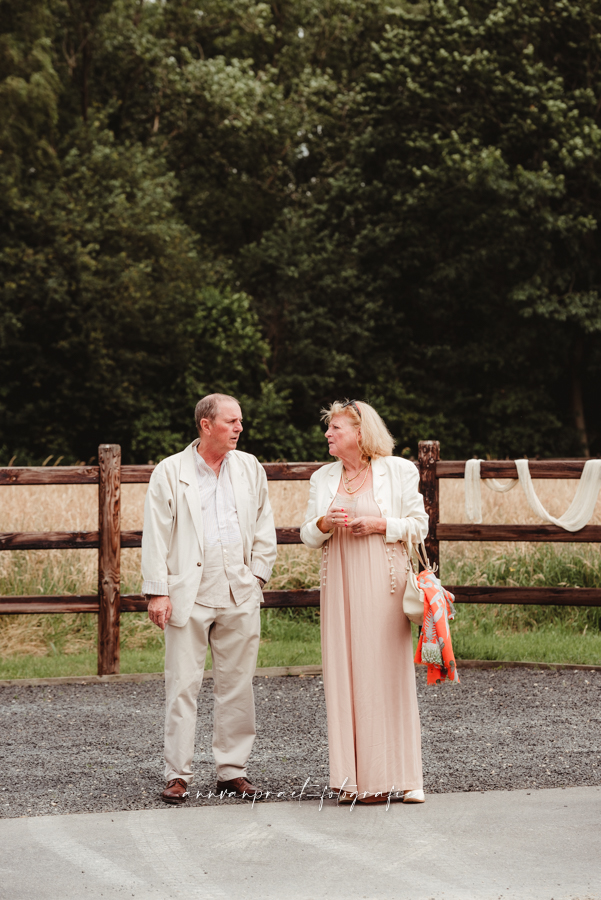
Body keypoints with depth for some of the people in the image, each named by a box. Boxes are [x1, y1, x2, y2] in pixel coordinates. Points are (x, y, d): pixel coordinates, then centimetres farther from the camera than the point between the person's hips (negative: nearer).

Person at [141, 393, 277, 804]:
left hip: (240, 596, 3)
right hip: (188, 595, -3)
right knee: (183, 686, -3)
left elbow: (265, 527, 17)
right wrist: (157, 591, -6)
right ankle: (178, 774, 2)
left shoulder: (250, 468, 12)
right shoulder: (170, 472, 2)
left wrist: (257, 574, 8)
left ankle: (233, 770, 15)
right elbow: (156, 535, 0)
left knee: (238, 685, 6)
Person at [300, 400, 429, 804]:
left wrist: (380, 524, -12)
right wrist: (323, 524, -6)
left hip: (383, 586, -4)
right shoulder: (323, 478, 15)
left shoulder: (398, 471, 2)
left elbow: (419, 525, 3)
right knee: (345, 676, -1)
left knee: (389, 673, -4)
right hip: (340, 587, 4)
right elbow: (308, 536, 15)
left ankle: (400, 776, 2)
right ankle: (356, 778, 4)